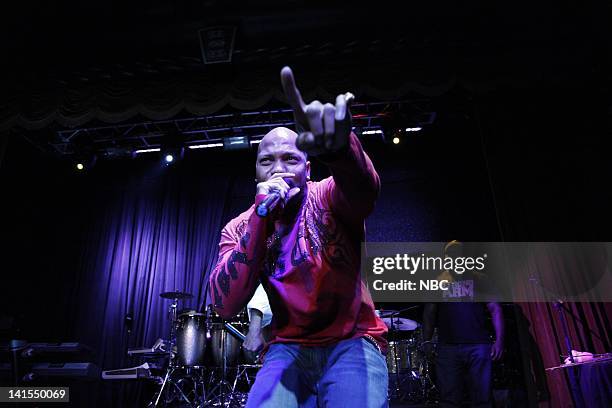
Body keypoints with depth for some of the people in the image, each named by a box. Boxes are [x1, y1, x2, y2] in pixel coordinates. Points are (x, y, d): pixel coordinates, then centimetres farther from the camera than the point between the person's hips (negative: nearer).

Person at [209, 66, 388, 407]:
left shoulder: (328, 197, -7)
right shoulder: (240, 228, 1)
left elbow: (364, 190, -31)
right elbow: (226, 305, -14)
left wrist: (339, 147, -54)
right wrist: (262, 216, -20)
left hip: (353, 341, -1)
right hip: (289, 348, 2)